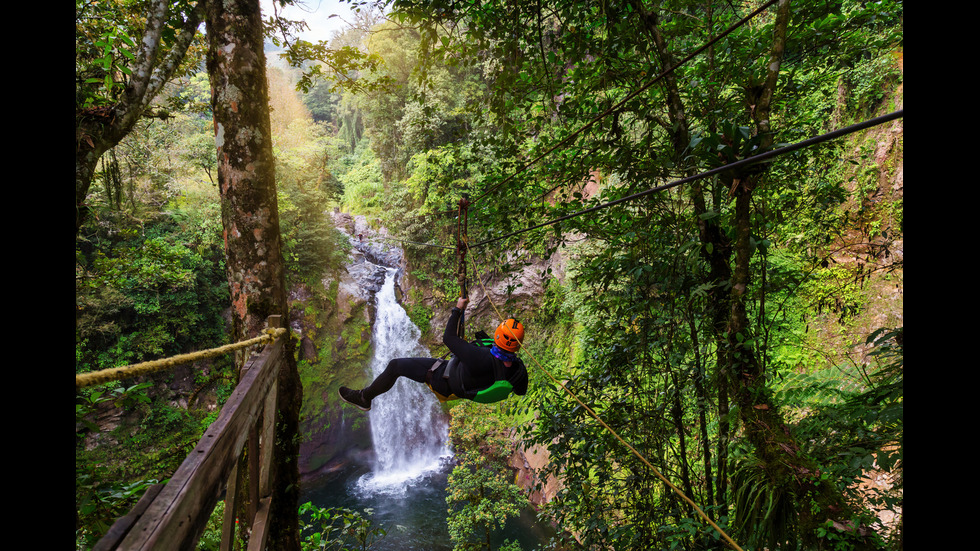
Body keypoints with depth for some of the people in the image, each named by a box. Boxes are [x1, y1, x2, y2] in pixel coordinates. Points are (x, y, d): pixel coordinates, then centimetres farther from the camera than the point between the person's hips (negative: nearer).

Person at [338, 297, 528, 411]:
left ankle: (364, 397, 27)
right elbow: (521, 391, -6)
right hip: (466, 387, 7)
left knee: (395, 365, 5)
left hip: (445, 383, -6)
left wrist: (457, 309, -20)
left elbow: (449, 338, -31)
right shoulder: (519, 369, -27)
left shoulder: (482, 359, -44)